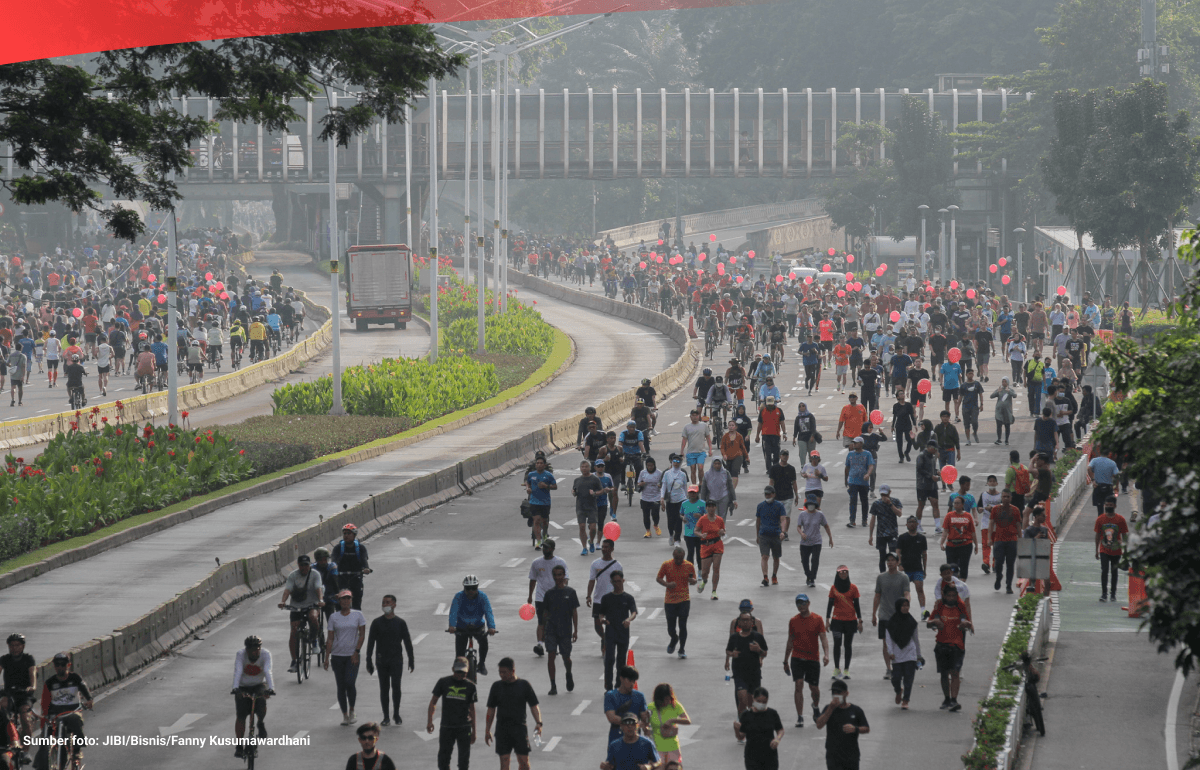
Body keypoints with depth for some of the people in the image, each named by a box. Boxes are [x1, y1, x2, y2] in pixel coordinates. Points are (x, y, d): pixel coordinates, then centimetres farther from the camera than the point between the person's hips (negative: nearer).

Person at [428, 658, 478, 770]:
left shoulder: (470, 686, 3)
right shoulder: (443, 682, 1)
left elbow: (472, 709, 11)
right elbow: (433, 702, 6)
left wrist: (473, 731, 13)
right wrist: (430, 721, -5)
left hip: (464, 728, 0)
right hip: (446, 727, 0)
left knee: (464, 758, 0)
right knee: (443, 757, 3)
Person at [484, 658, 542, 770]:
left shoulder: (524, 685, 1)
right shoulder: (497, 686, 6)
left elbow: (533, 706, 4)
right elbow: (491, 709, 11)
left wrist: (538, 723, -10)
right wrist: (487, 730, 8)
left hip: (520, 728, -1)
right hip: (502, 729, 1)